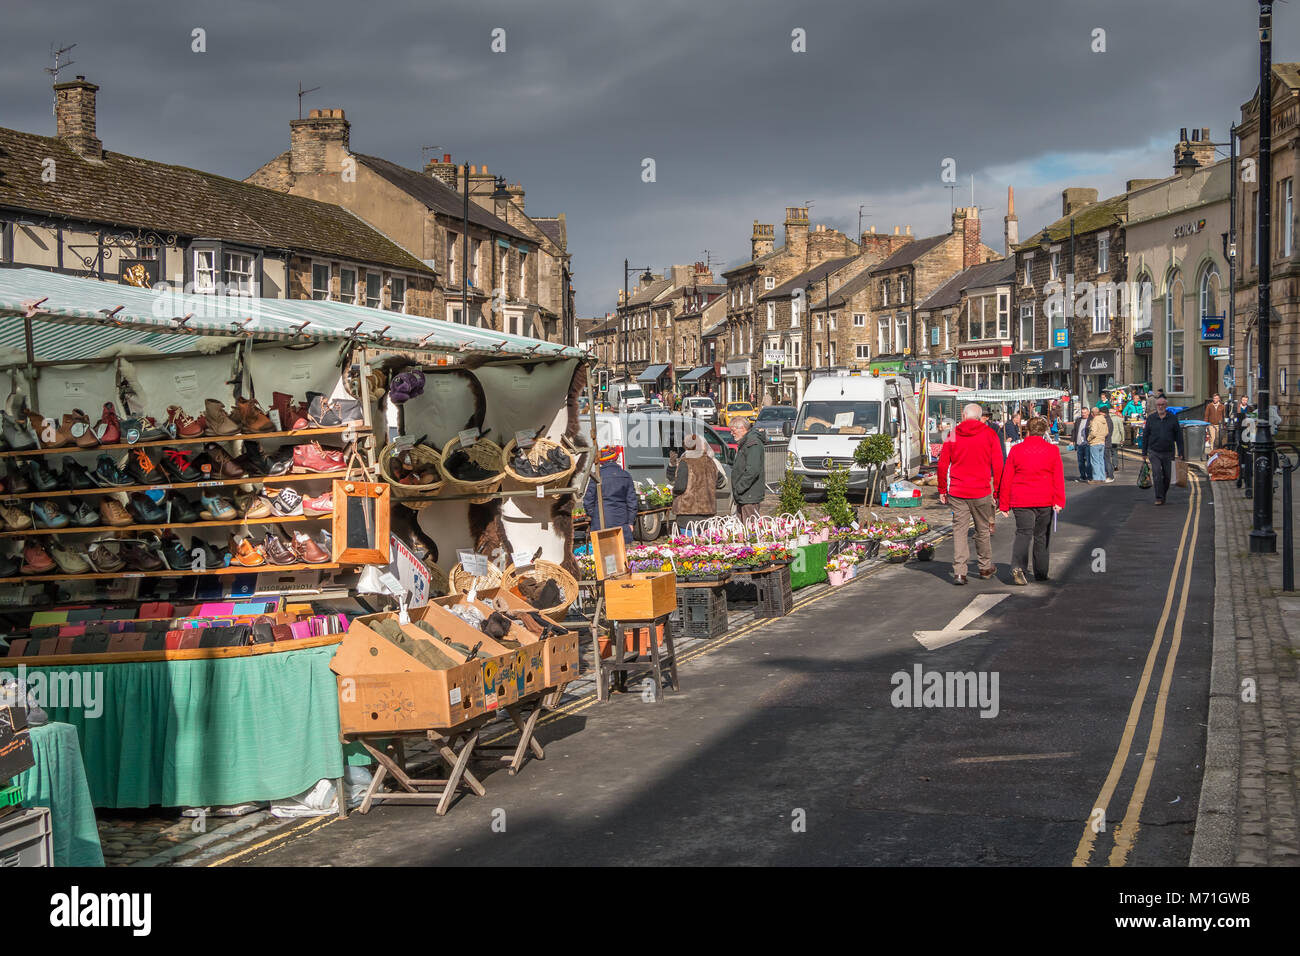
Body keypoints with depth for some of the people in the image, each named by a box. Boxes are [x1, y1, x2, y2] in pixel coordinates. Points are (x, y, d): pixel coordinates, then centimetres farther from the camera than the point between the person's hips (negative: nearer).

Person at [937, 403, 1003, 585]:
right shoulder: (989, 434, -1)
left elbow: (942, 464, 2)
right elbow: (998, 465, -3)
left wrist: (942, 490, 11)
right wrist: (997, 491, 5)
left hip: (956, 492, 0)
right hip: (981, 491, 0)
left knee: (959, 530, 2)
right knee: (983, 530, 14)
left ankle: (959, 571, -7)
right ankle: (985, 568, 25)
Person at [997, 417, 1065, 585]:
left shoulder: (1016, 450, 2)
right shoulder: (1052, 451, 2)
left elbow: (1006, 479, 2)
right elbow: (1058, 478, -4)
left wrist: (1004, 504, 7)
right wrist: (1059, 501, -6)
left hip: (1021, 501, 0)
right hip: (1045, 501, 1)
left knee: (1023, 533, -3)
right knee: (1041, 536, 12)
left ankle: (1018, 566, -27)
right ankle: (1041, 573, 19)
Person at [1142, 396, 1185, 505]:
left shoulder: (1173, 419, 3)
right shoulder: (1151, 418, 4)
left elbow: (1178, 436, 5)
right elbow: (1145, 436, 8)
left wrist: (1180, 452, 0)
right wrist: (1144, 452, 5)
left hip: (1168, 453, 1)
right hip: (1154, 452, -1)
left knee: (1167, 476, 6)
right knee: (1157, 475, -13)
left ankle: (1163, 495, 25)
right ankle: (1159, 498, -10)